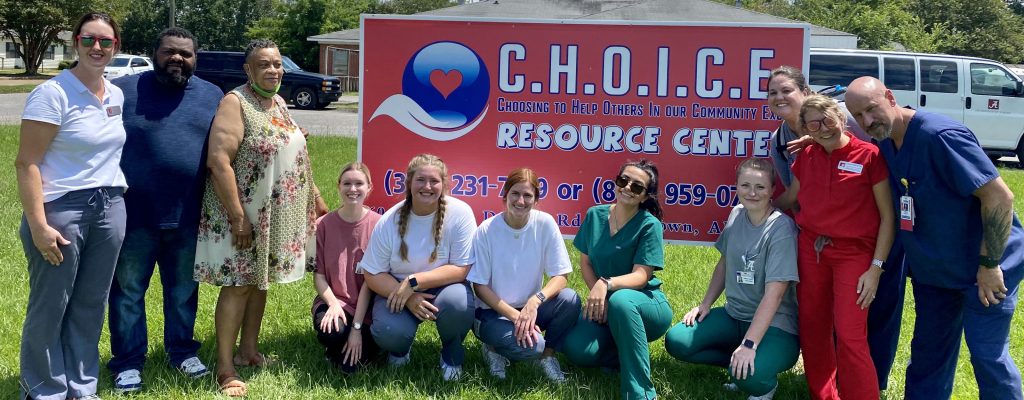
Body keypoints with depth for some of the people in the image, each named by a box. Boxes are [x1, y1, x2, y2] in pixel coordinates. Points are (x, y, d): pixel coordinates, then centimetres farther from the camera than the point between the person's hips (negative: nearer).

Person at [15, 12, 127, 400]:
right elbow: (26, 163, -14)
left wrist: (116, 196, 13)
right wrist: (38, 226, -19)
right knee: (50, 307, 4)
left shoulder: (117, 95, 9)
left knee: (91, 306, 12)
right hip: (62, 208, -6)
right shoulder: (52, 93, -12)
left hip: (110, 208, 6)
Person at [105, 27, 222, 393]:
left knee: (183, 290, 15)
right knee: (128, 290, 7)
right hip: (133, 214, -2)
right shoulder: (123, 91, -1)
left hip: (189, 216, 2)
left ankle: (182, 351, 31)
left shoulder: (213, 97, 7)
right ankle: (128, 362, 20)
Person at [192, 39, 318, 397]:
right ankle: (225, 368, 1)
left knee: (260, 280, 15)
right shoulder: (235, 103, -14)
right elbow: (219, 162, -22)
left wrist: (310, 195, 16)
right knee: (238, 284, -5)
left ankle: (249, 350, 28)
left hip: (276, 214, 8)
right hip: (242, 213, -8)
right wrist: (238, 216, -25)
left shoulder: (279, 103, 11)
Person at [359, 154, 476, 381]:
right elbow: (373, 275, -5)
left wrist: (414, 281, -24)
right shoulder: (390, 221, -10)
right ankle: (400, 347, 14)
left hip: (444, 286, -1)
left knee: (458, 303, -35)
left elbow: (461, 269, -16)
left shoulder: (459, 213, -15)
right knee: (388, 333, -28)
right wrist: (408, 298, -21)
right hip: (397, 288, 1)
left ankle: (451, 354, 0)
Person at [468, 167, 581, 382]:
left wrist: (535, 301, -28)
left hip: (531, 307, 3)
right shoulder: (486, 230, -14)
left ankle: (548, 354, -1)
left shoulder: (545, 223, -9)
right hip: (494, 311, -3)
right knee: (532, 345, -31)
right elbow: (480, 286, -9)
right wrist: (514, 316, -20)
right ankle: (496, 348, 3)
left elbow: (561, 276, -9)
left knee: (570, 299, -26)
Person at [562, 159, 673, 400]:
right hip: (607, 307, 4)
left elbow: (640, 276, -20)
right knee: (577, 351, -26)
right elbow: (585, 263, 6)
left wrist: (607, 284, -39)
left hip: (645, 304, -4)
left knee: (620, 299, -41)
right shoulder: (595, 215, 1)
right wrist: (598, 296, -11)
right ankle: (632, 355, 4)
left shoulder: (650, 225, -13)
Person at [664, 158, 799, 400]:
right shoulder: (736, 215, 2)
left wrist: (749, 344, -30)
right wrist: (705, 304, 10)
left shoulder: (781, 228, -19)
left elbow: (774, 293, -25)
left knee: (749, 375, -34)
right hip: (734, 315, 7)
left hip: (775, 325, -6)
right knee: (676, 342, -11)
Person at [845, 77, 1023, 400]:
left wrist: (989, 264, -23)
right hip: (931, 268, 8)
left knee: (988, 354, -3)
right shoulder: (884, 143, -1)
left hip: (984, 267, -8)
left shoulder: (940, 135, -26)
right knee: (929, 353, 17)